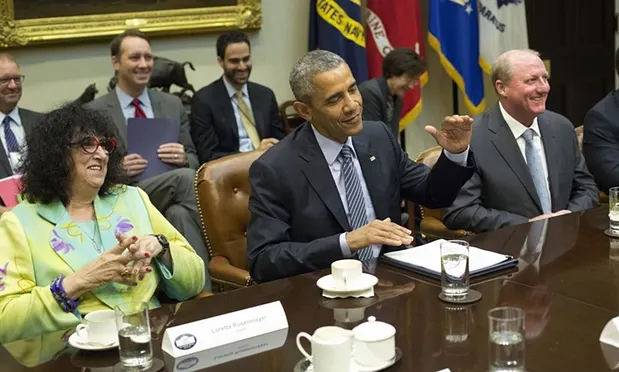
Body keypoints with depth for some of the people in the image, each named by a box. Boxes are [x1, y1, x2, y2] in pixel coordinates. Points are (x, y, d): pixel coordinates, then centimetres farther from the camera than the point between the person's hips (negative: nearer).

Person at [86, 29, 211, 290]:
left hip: (173, 202, 3)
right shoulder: (93, 112, 6)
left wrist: (183, 158, -8)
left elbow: (193, 160, 17)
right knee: (185, 178, -32)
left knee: (181, 213, -37)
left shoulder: (173, 105, 17)